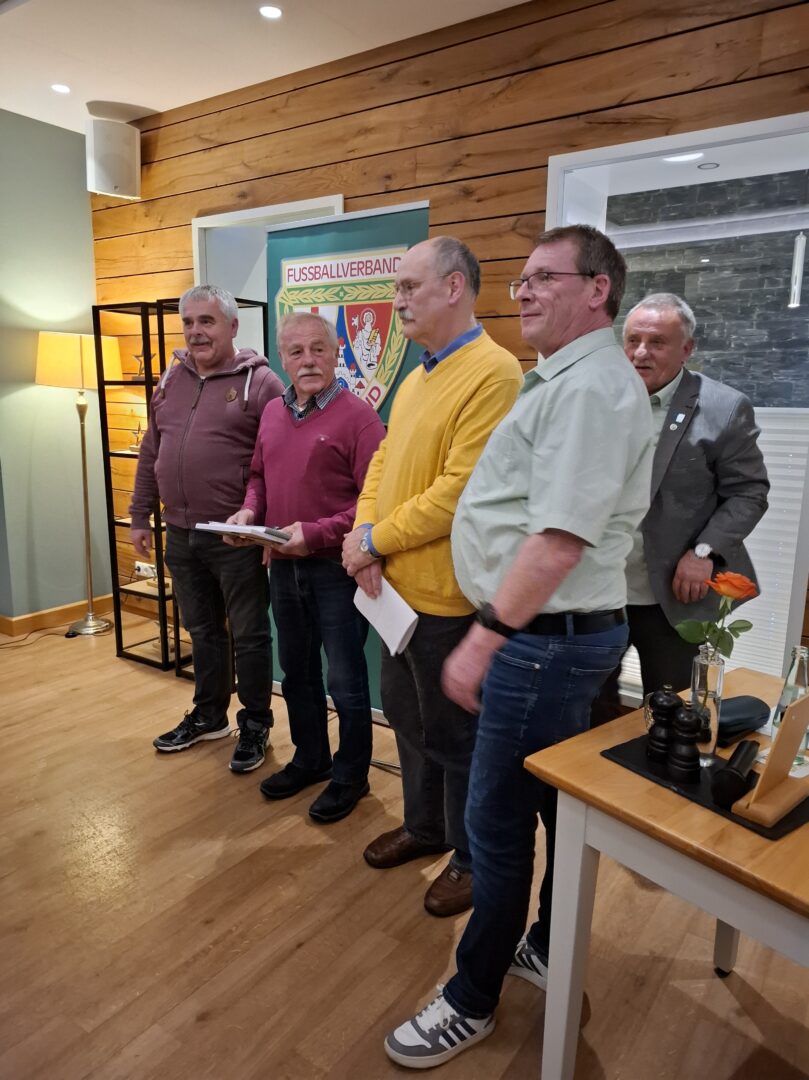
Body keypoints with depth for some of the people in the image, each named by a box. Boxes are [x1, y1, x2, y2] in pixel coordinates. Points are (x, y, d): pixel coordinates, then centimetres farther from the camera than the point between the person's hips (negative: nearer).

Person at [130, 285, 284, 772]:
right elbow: (151, 454, 16)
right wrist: (140, 515, 15)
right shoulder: (172, 379, 11)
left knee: (248, 635, 7)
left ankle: (255, 725, 24)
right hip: (181, 535, 6)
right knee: (202, 630, 19)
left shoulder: (259, 381, -9)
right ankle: (208, 714, 36)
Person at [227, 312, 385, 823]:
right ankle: (310, 759, 40)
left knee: (344, 680, 6)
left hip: (335, 568, -7)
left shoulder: (357, 415, -12)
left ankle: (351, 776, 26)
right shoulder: (273, 412, 9)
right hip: (284, 567, 7)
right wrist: (250, 511, -2)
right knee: (297, 671, 20)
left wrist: (315, 533, -24)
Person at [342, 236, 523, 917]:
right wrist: (364, 537, -6)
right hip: (398, 586, 9)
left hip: (447, 595, -9)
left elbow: (460, 491, -24)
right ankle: (425, 826, 45)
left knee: (454, 734, 9)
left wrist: (374, 540, -14)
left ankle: (473, 857, 32)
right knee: (407, 714, 22)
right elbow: (383, 461, 11)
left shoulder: (492, 373, -17)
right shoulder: (419, 376, 13)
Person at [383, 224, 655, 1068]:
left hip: (545, 636, -10)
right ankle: (552, 952, 40)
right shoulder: (565, 380, 16)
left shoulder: (589, 388, -17)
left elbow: (560, 539, -25)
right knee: (557, 805, 21)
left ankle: (473, 999, 23)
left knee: (499, 817, 3)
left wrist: (486, 636, -21)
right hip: (555, 631, 10)